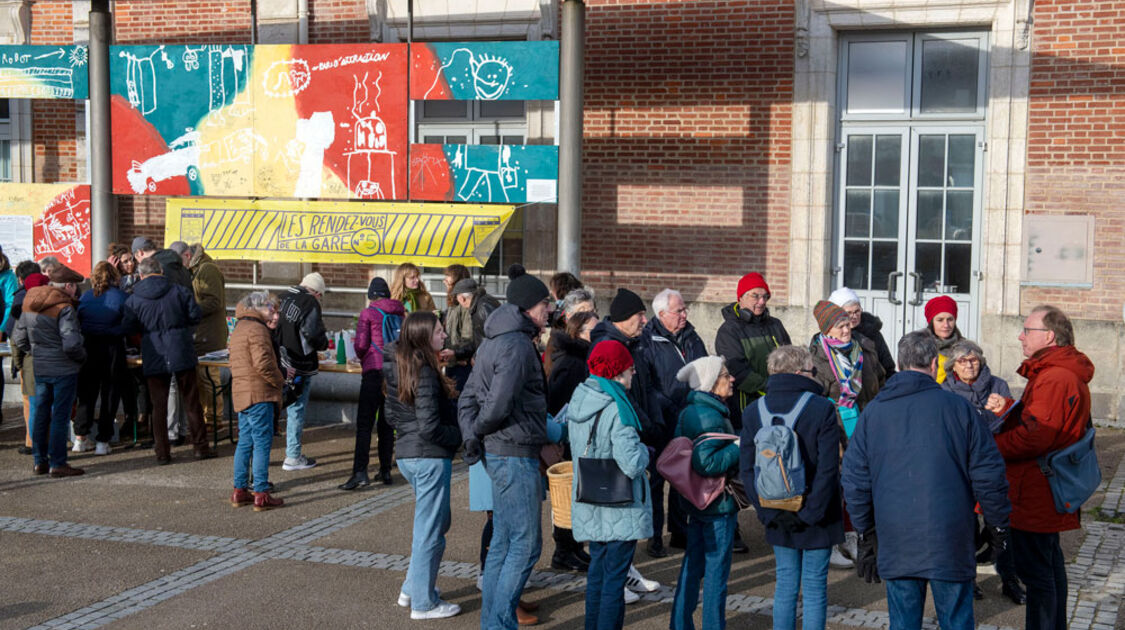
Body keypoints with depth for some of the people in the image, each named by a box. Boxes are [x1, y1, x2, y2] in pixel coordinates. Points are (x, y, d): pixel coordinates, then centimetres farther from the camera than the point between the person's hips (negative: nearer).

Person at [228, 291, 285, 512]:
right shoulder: (256, 329, -12)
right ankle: (261, 495, -6)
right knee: (262, 443, -6)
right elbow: (263, 363, -21)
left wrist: (270, 327, 9)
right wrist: (280, 381, -6)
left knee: (245, 442, 14)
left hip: (242, 394, 10)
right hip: (258, 394, -10)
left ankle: (239, 491, 19)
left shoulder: (240, 328, 21)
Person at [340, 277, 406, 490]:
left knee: (364, 424, -6)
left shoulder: (368, 313, -4)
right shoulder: (400, 313, 9)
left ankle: (360, 472, -15)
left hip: (375, 371, -5)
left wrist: (363, 358, 14)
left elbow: (360, 345, -7)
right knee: (387, 423, 12)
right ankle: (385, 471, 12)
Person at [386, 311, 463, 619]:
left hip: (407, 455, 9)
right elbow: (429, 427, -22)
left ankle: (412, 589, 31)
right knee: (430, 531, 3)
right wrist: (461, 435, -9)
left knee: (436, 523, 23)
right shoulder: (425, 373, -20)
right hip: (430, 457, -9)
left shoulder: (397, 369, 7)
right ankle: (423, 603, 13)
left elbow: (391, 415, 16)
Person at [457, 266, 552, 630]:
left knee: (503, 542, 15)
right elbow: (499, 405, -24)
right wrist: (477, 433, -7)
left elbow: (468, 398, 15)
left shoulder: (493, 341, 15)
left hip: (497, 453, 10)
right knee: (526, 544, -4)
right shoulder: (518, 345, -17)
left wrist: (471, 434, 5)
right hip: (516, 454, -10)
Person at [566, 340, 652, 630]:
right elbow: (631, 465, -25)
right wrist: (643, 450, -4)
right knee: (614, 578, -1)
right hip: (619, 509, -8)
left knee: (597, 572, 18)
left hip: (589, 508, 8)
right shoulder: (617, 410, -20)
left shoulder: (578, 402, 5)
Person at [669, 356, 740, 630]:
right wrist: (740, 447, -20)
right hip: (719, 504, -9)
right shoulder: (710, 416, -22)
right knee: (716, 569, 2)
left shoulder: (688, 411, 8)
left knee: (692, 565, 16)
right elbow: (706, 463, -29)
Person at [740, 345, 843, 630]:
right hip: (816, 520, -3)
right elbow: (828, 468, -17)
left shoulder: (753, 412, 0)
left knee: (785, 584, 14)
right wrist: (810, 513, -12)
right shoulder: (822, 408, -11)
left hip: (779, 518, 4)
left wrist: (770, 513, -2)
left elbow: (747, 471, -4)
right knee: (814, 587, 4)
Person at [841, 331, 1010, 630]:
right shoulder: (957, 407, -4)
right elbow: (987, 473, -3)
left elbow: (854, 478, 5)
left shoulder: (872, 411, 3)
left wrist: (866, 532, 15)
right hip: (951, 538, -2)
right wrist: (998, 525, 9)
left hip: (896, 541, 2)